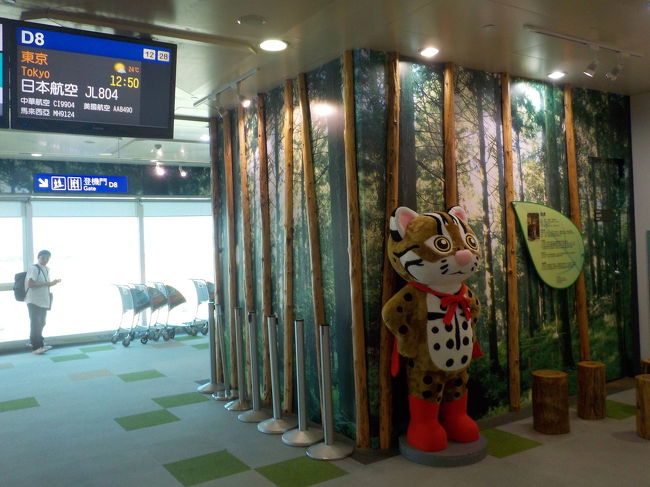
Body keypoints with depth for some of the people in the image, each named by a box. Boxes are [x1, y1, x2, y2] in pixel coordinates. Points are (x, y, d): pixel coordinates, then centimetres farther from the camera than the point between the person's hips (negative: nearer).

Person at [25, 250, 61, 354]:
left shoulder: (46, 270, 14)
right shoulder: (34, 268, -13)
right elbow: (30, 284, -22)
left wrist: (52, 283, 8)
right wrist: (45, 283, -22)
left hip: (44, 301, 9)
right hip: (34, 301, -9)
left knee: (41, 323, 16)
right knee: (35, 324, -4)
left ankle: (39, 344, 27)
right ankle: (36, 347, 0)